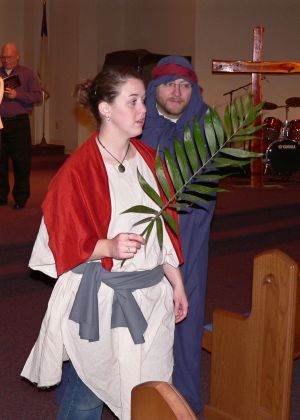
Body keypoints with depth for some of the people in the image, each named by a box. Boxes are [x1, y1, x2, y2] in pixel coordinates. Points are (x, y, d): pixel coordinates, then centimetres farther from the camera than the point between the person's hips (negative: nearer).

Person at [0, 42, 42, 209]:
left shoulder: (27, 74, 5)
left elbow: (38, 95, -3)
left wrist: (17, 95, -12)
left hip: (19, 122, -3)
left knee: (21, 162, -2)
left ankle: (20, 198, 6)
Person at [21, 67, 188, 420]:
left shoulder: (147, 159, 6)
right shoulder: (78, 171, -14)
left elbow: (164, 228, 11)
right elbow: (64, 243, -11)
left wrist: (177, 284, 12)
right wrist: (109, 247, -28)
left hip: (150, 294, 6)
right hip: (99, 298, -6)